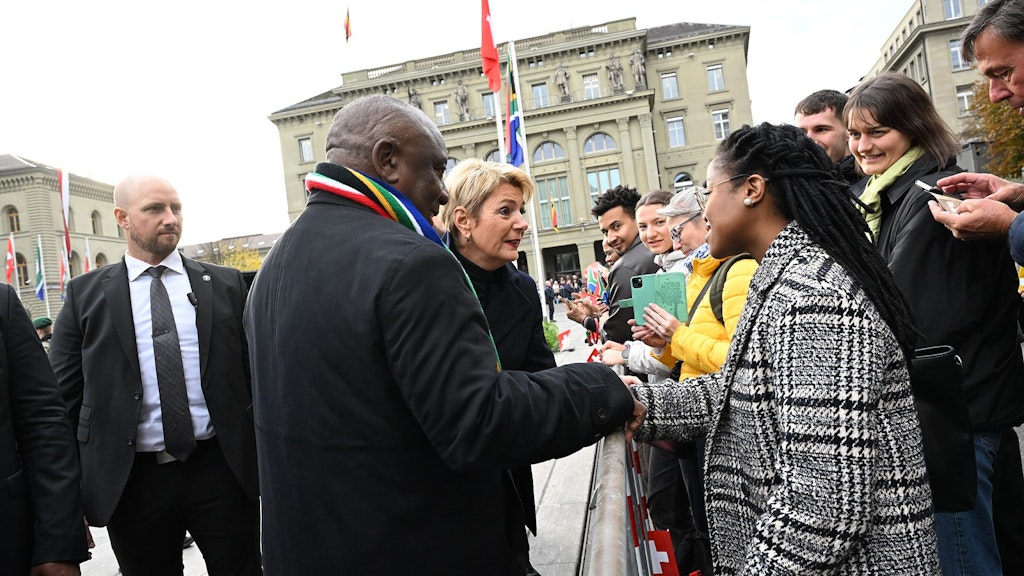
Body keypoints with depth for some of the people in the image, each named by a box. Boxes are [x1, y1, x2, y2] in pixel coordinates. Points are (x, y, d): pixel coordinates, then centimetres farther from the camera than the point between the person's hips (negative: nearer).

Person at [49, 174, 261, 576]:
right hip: (131, 481, 0)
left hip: (222, 469, 0)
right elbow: (62, 398, 4)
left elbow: (256, 373, 6)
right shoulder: (85, 295, 4)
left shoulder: (227, 284, 4)